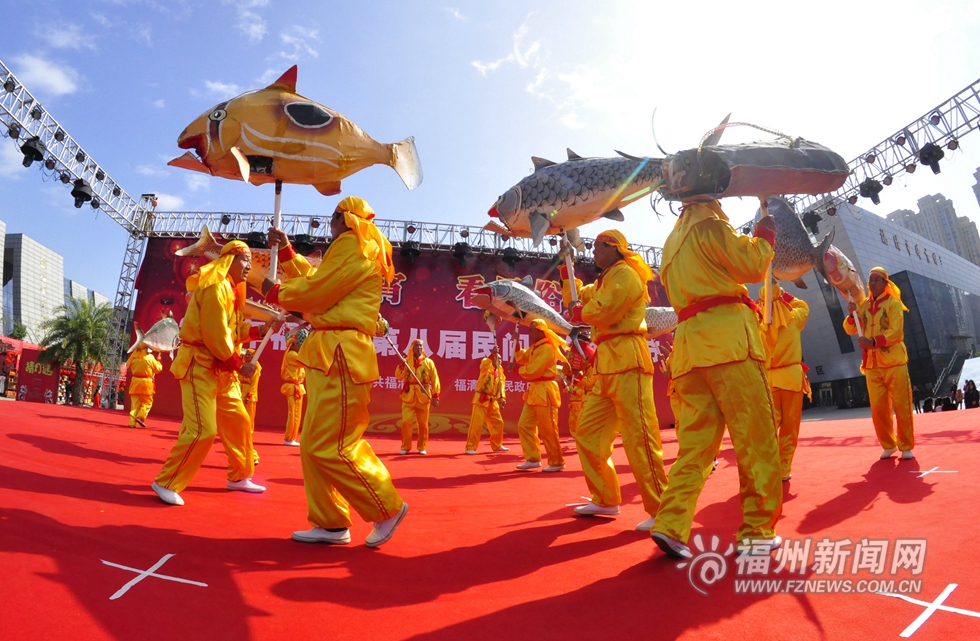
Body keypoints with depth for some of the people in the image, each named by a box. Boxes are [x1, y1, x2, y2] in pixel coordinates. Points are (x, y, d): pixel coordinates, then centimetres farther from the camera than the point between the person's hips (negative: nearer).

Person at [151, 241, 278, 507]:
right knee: (203, 429, -15)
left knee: (239, 422, 13)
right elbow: (216, 335, -21)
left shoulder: (230, 289, 16)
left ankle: (239, 477, 26)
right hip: (200, 366, -10)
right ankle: (166, 483, 0)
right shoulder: (215, 287, -16)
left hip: (221, 370, 10)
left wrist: (260, 330, 2)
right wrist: (239, 365, -16)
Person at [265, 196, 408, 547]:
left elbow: (315, 292, -12)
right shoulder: (354, 249, 24)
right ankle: (330, 523, 17)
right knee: (313, 445, 11)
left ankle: (388, 508, 4)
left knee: (328, 447, -8)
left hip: (340, 356, -11)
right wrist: (286, 251, 25)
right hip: (330, 355, 11)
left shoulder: (353, 245, -8)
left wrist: (275, 293, 4)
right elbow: (315, 280, 24)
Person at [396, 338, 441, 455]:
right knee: (406, 422, -4)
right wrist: (401, 366, -18)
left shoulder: (428, 362, 4)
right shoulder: (406, 361, 7)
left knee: (423, 423, 5)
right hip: (408, 396, 0)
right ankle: (405, 447, 8)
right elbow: (398, 376, 0)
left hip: (423, 396, 0)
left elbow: (435, 380, 1)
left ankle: (422, 447, 16)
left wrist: (436, 396, -6)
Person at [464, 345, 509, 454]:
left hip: (493, 401, 7)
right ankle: (470, 447, -3)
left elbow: (501, 384, 4)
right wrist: (492, 354, -40)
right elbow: (484, 365, -33)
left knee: (498, 423, 14)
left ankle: (497, 445, 29)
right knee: (476, 424, -10)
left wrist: (502, 397, -9)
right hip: (481, 400, -7)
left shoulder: (500, 371, 11)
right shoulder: (486, 366, -8)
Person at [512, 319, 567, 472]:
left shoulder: (547, 348, -16)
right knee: (524, 425, 8)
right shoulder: (534, 348, 16)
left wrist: (518, 369, -5)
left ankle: (557, 462, 8)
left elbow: (534, 371, -22)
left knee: (547, 430, -4)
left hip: (545, 392, -10)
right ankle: (533, 459, 14)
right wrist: (516, 341, 8)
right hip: (534, 391, 10)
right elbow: (521, 359, 14)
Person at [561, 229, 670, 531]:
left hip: (627, 362, -10)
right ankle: (605, 500, 19)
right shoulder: (604, 280, 25)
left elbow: (604, 311, -19)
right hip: (606, 366, 10)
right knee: (588, 433, 10)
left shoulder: (625, 274, -6)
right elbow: (576, 298, 31)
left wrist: (580, 312, 1)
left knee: (639, 437, -11)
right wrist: (566, 269, 24)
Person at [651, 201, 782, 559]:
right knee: (756, 437, 0)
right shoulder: (710, 225, 3)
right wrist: (765, 231, 15)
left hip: (689, 345, 7)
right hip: (728, 338, -7)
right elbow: (753, 266, 0)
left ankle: (671, 525, -4)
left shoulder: (672, 241, 25)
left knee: (695, 440, 4)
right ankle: (757, 530, 3)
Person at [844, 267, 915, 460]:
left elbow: (896, 332, -14)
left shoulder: (893, 303, -3)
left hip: (894, 363, -4)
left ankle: (906, 446, 10)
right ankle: (888, 445, 18)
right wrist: (851, 315, -15)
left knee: (901, 406, 0)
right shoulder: (863, 306, 10)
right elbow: (850, 330, 4)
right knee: (878, 407, 5)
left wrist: (873, 342, -29)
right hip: (872, 365, 4)